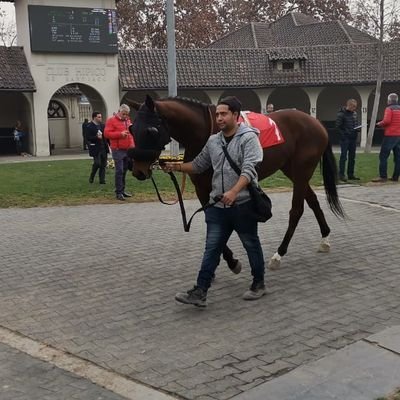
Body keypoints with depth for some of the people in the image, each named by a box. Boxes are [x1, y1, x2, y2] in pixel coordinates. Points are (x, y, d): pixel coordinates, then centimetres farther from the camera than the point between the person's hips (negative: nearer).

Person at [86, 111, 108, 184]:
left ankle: (102, 179, 13)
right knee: (97, 163, -9)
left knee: (103, 164, 6)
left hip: (103, 148, 6)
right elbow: (88, 138, -13)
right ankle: (91, 177, 14)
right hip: (95, 148, -6)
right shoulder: (89, 126, -6)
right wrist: (96, 137, -25)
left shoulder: (102, 126, 12)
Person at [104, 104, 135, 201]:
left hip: (127, 150, 7)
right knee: (119, 171, -9)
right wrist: (120, 134, -21)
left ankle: (122, 190, 20)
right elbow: (106, 134, -13)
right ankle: (118, 193, -5)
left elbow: (131, 133, 28)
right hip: (118, 150, -7)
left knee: (124, 171, 11)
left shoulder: (127, 120, 18)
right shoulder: (111, 120, -4)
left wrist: (132, 145, 17)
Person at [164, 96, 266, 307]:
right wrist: (176, 166, 3)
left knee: (251, 245, 11)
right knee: (211, 248, 3)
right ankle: (200, 292, 1)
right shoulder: (213, 141, 9)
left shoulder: (248, 138, -11)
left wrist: (234, 192, -36)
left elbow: (249, 169, -23)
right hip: (217, 205, 6)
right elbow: (198, 165, 18)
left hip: (243, 204, -5)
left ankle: (259, 284, 28)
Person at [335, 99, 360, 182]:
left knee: (352, 157, 10)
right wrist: (343, 135, -16)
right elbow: (338, 126, -11)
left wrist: (356, 131, 3)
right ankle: (341, 175, 0)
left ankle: (351, 174, 16)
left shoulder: (354, 113, 11)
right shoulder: (341, 114, -10)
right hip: (345, 138, -7)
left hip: (353, 138, 7)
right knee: (343, 157, -5)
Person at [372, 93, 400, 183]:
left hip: (390, 135, -7)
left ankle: (383, 176, -9)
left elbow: (386, 121, -17)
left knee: (383, 156, -4)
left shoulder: (389, 109, -6)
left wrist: (379, 124, 0)